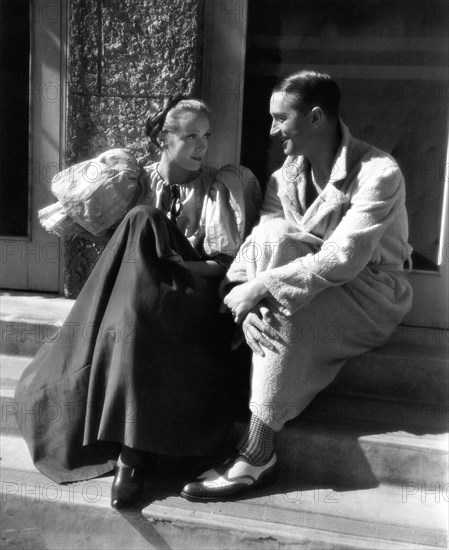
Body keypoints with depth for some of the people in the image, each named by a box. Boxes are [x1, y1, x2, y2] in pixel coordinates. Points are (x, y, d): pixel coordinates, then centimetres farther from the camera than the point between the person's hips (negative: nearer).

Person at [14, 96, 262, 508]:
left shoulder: (217, 188, 6)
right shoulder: (140, 183, 12)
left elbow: (225, 263, 0)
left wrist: (175, 262, -13)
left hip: (192, 298, -2)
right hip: (139, 288, 2)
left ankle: (131, 453, -30)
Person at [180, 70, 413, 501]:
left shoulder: (378, 173, -19)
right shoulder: (285, 176, 1)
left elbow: (343, 258, -29)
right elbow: (255, 245, -9)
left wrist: (261, 288, -32)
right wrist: (243, 297, -28)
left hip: (372, 295, -5)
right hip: (317, 293, 5)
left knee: (287, 310, -33)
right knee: (271, 236, -24)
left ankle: (256, 455, -22)